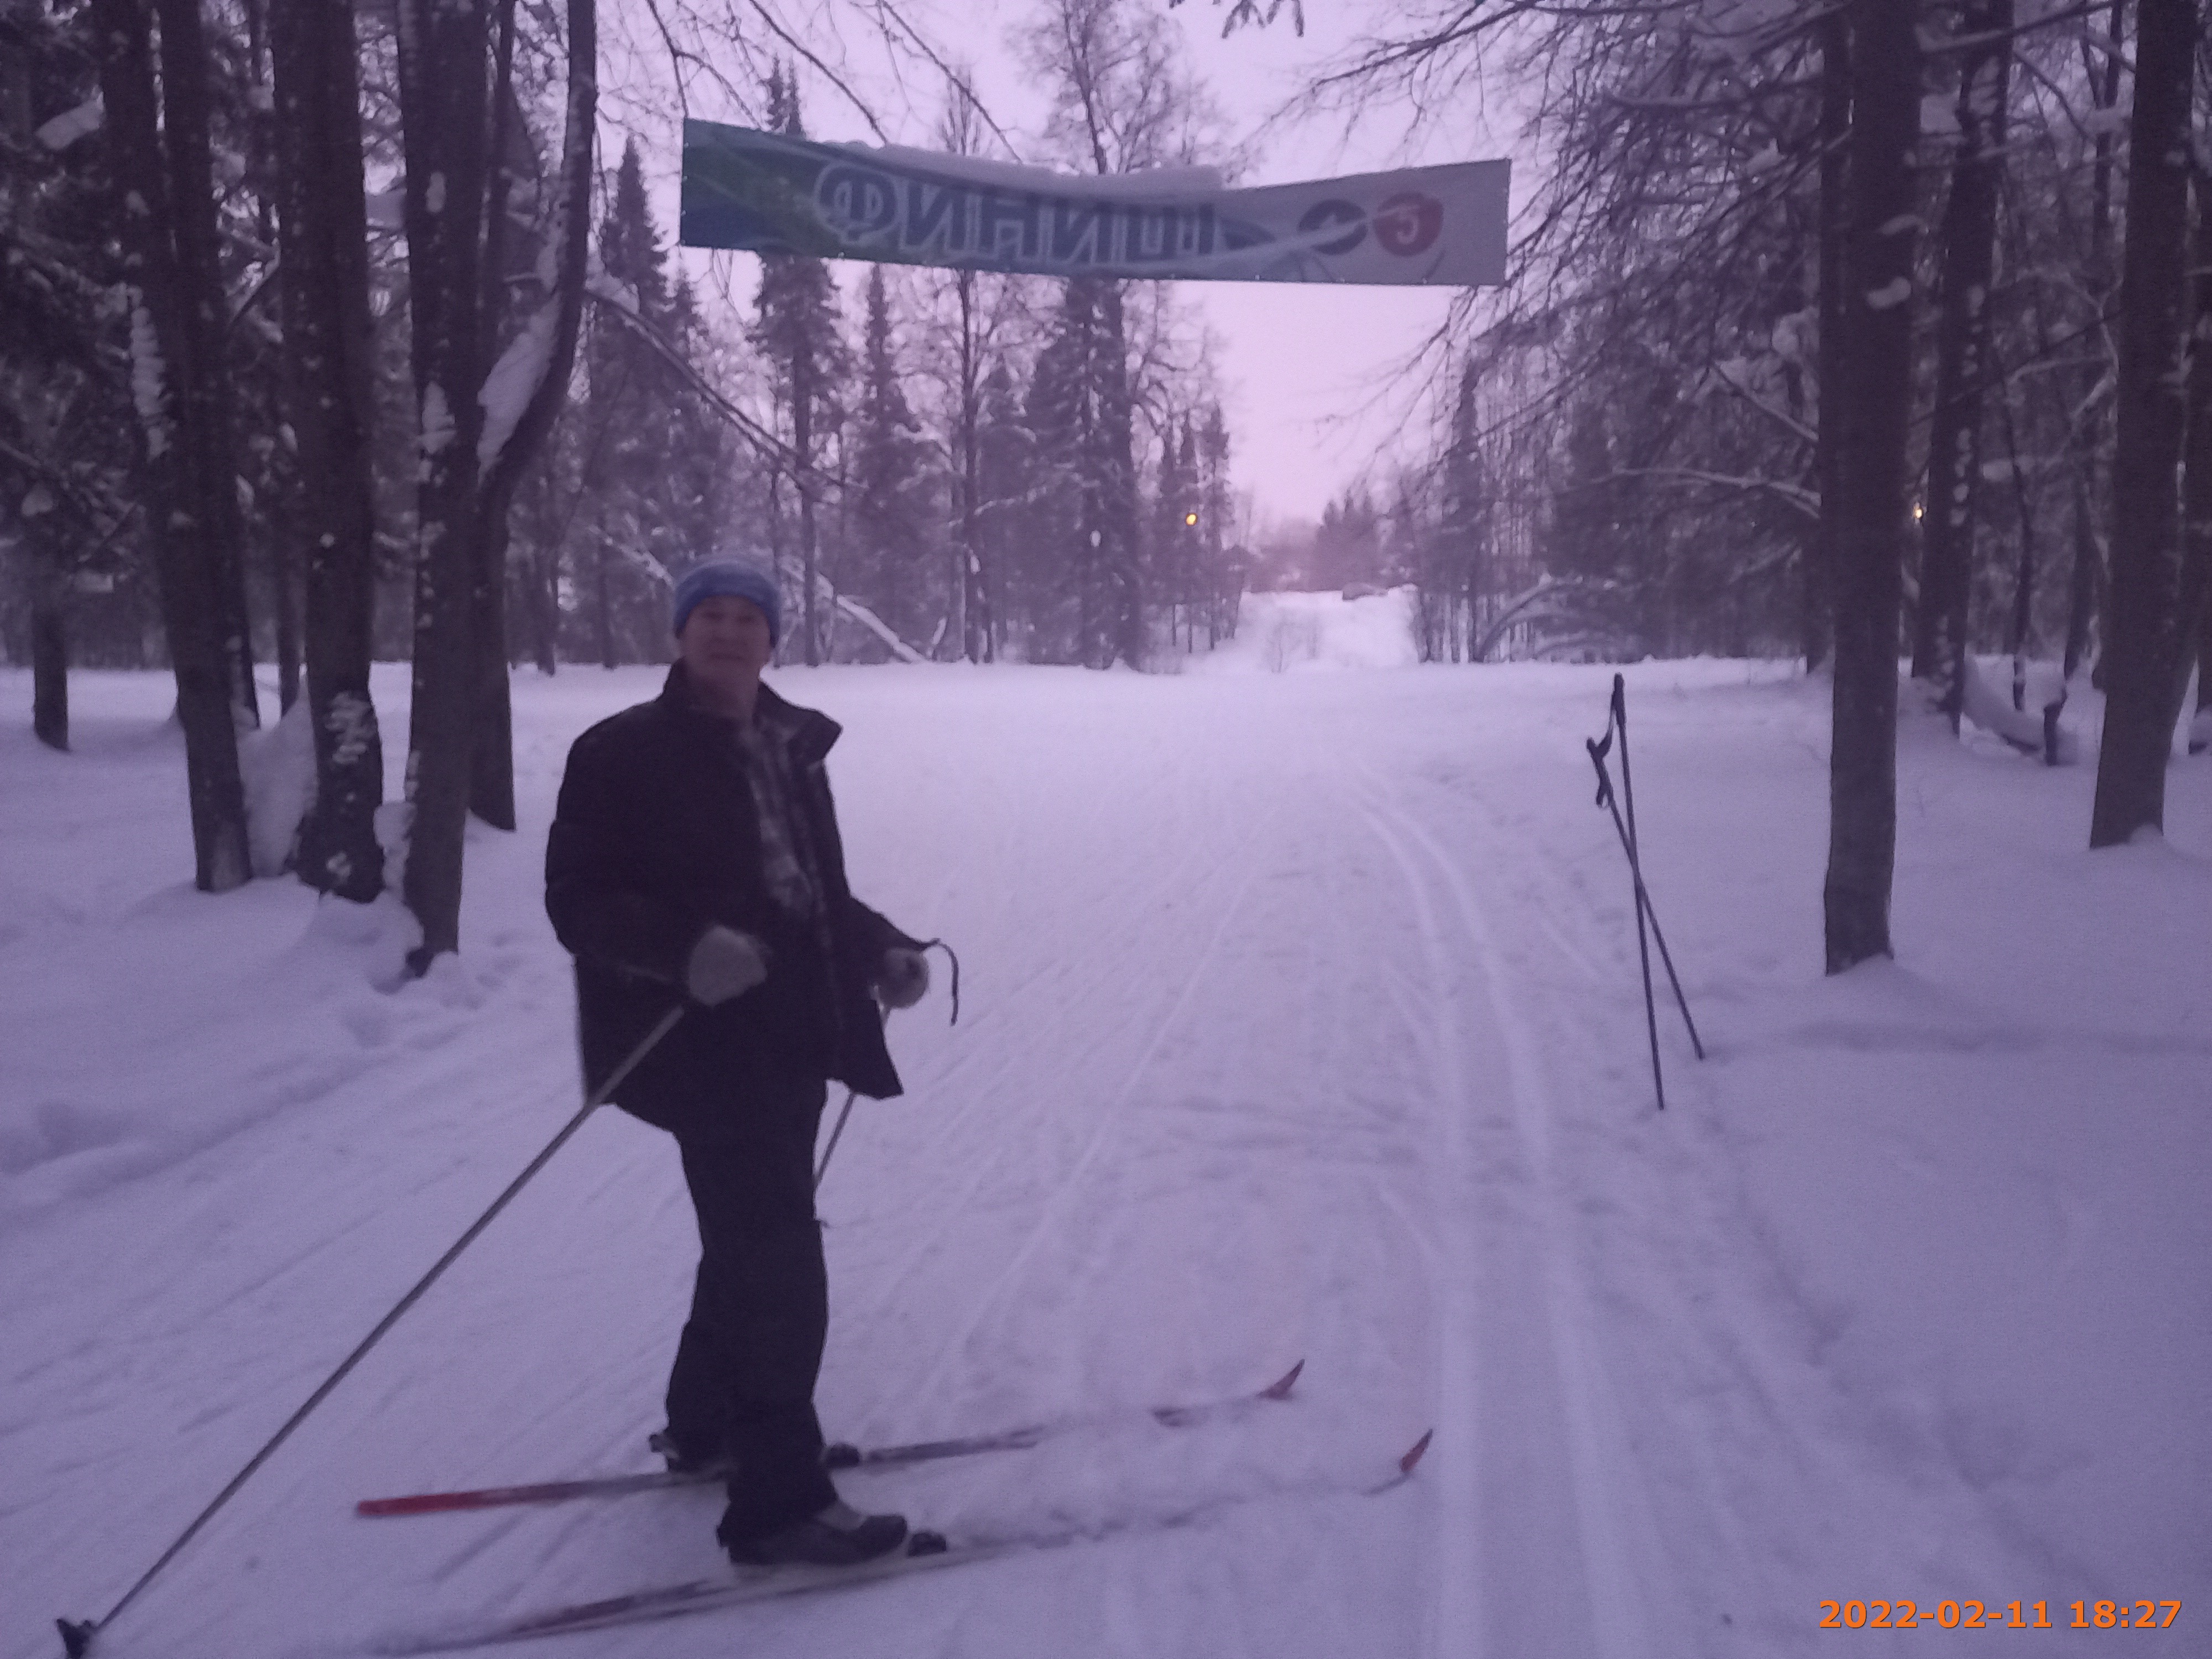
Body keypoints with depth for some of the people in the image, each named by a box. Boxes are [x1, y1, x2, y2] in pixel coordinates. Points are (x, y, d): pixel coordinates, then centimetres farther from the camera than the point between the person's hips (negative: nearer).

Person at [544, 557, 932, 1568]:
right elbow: (576, 900, -13)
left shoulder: (792, 747, 11)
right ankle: (779, 1501, 3)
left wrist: (883, 949, 3)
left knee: (753, 1238, 19)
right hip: (706, 1039, -7)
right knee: (780, 1256, -9)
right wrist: (684, 948, -29)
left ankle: (706, 1427, 39)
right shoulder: (623, 751, -9)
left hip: (796, 1029, 7)